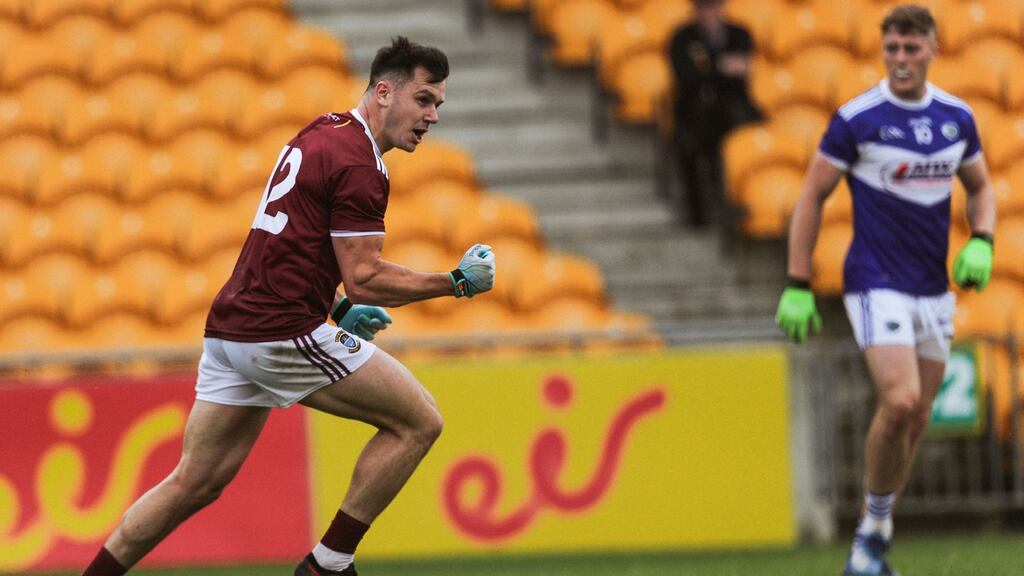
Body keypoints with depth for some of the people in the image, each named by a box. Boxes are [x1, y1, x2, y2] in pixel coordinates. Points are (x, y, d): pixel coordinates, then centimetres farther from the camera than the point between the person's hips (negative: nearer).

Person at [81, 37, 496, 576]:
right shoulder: (358, 163, -12)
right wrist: (456, 283, -7)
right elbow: (364, 278, -15)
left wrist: (336, 308, 22)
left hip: (230, 327, 10)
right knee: (418, 422, -2)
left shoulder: (321, 134, 18)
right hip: (282, 334, -10)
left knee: (194, 484, 13)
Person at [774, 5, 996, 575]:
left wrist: (981, 244, -1)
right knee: (900, 401, -22)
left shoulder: (957, 117, 5)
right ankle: (873, 528, -5)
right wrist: (798, 287, -6)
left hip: (934, 288, 5)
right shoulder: (857, 119, -9)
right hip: (877, 284, -5)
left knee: (916, 419, 8)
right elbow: (812, 196, -3)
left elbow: (982, 187, 19)